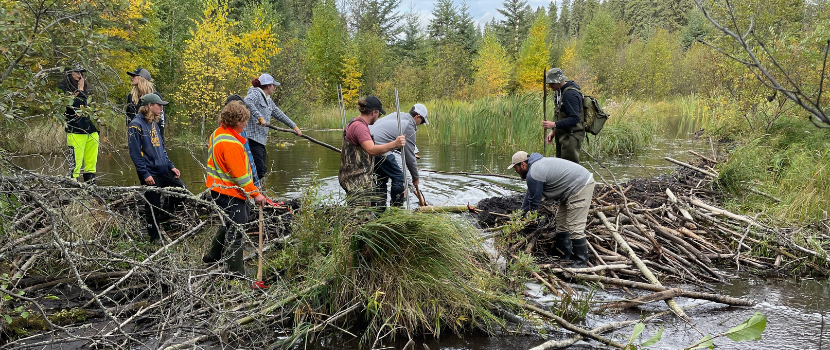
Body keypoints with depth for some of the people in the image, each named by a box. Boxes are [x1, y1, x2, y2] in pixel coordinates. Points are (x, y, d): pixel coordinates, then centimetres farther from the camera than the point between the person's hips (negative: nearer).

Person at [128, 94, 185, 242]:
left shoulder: (154, 123, 15)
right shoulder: (136, 125, -11)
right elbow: (135, 153, -16)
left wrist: (171, 166, 11)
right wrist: (145, 174, -19)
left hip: (164, 170, 8)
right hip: (151, 174, -8)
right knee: (153, 207, 2)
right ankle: (155, 238, 16)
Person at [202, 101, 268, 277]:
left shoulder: (218, 133, 6)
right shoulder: (231, 143, -26)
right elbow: (240, 175, -25)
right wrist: (255, 194, -17)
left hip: (218, 188, 11)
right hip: (229, 193, -11)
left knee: (233, 223, 26)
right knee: (236, 230, -5)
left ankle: (212, 256, 41)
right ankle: (236, 273, 1)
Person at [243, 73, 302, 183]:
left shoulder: (268, 100, 21)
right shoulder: (255, 94, -7)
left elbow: (279, 114, 29)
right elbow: (247, 101, -29)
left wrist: (294, 127, 31)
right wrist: (260, 117, -29)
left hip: (261, 139, 10)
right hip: (252, 137, -10)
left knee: (262, 171, 7)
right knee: (259, 170, -14)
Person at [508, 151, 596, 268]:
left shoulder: (533, 175, -18)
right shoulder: (537, 165, 15)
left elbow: (534, 202, -9)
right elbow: (529, 194, 25)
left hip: (581, 187, -11)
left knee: (575, 227, -11)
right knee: (561, 221, 17)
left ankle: (581, 263, -4)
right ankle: (563, 255, 25)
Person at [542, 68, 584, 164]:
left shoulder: (570, 94, -21)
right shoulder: (561, 91, 11)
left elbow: (574, 119, -27)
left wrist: (554, 124, -31)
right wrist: (553, 131, 14)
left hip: (571, 136, -10)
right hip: (562, 134, 10)